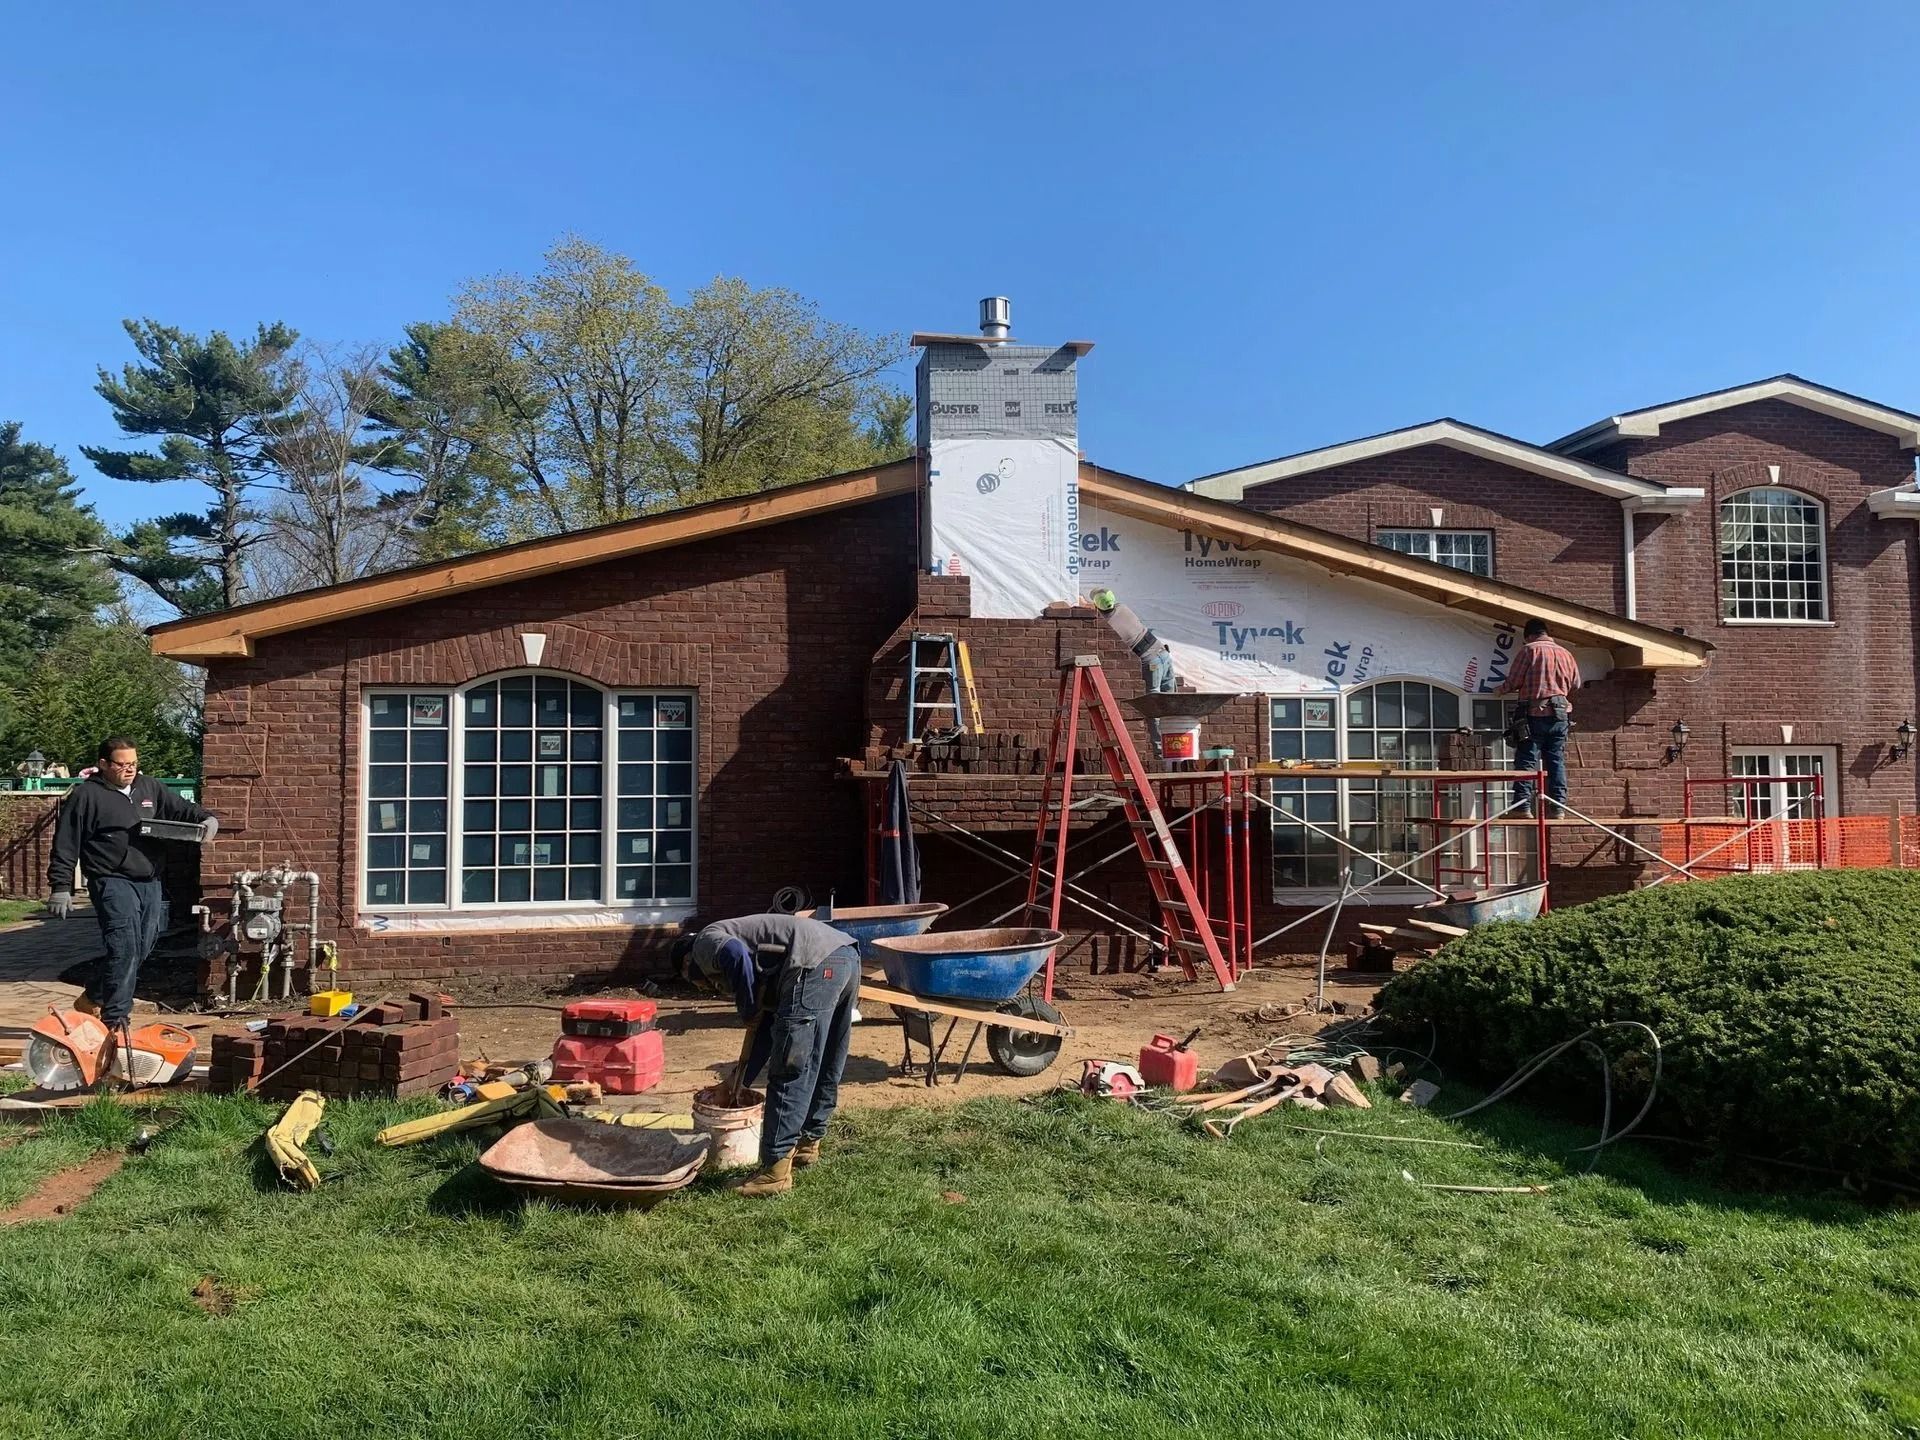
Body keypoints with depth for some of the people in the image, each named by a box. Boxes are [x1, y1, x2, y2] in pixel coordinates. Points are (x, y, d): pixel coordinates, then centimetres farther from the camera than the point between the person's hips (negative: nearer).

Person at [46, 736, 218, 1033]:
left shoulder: (150, 788, 13)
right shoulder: (85, 796, -3)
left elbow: (181, 809, 19)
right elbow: (66, 845, -2)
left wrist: (206, 818, -3)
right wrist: (61, 887, -4)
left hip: (151, 884, 6)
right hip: (113, 883, -6)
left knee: (142, 949, 11)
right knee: (124, 948, -15)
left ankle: (93, 999, 32)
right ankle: (115, 1020, -4)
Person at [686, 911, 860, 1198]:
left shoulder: (706, 941, 13)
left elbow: (735, 953, -12)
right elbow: (769, 1020, 35)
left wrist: (748, 1011, 1)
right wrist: (746, 1076, 40)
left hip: (816, 965, -10)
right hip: (848, 957, 10)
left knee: (789, 1074, -3)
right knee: (826, 1069, 23)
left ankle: (776, 1170, 1)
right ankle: (808, 1142, 39)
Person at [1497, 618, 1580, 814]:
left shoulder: (1529, 650, -4)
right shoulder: (1565, 653, 11)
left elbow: (1513, 682, -7)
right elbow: (1575, 684, 17)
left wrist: (1501, 689, 14)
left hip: (1535, 714, -5)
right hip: (1560, 714, 5)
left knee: (1527, 760, -4)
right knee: (1557, 761, 8)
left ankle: (1522, 804, -11)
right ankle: (1558, 805, 6)